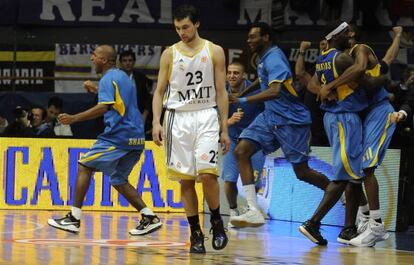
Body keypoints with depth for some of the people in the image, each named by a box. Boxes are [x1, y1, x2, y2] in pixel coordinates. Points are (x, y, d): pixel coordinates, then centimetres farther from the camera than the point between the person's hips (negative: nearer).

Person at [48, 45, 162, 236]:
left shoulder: (108, 78, -8)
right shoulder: (122, 76, 21)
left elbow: (104, 107, -20)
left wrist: (74, 118, -21)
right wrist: (95, 90, 37)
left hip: (118, 136, -9)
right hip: (136, 138, 9)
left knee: (84, 166, -2)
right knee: (118, 179, 17)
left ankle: (74, 219, -7)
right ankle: (149, 217, 6)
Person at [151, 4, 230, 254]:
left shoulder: (214, 51, 2)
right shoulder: (170, 54, 5)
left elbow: (221, 92, 3)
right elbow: (160, 90, 7)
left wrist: (225, 129, -1)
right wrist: (156, 122, -7)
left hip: (206, 116, -2)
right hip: (179, 118, 2)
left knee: (207, 173, -16)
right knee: (186, 179, 1)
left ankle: (216, 221, 6)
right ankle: (196, 233, 9)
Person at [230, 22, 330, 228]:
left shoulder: (273, 58, -19)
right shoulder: (263, 59, 11)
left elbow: (275, 91, -34)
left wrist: (243, 100, -38)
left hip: (291, 119, -9)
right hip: (271, 116, 9)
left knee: (302, 171, -2)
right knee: (241, 151, -9)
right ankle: (254, 212, -14)